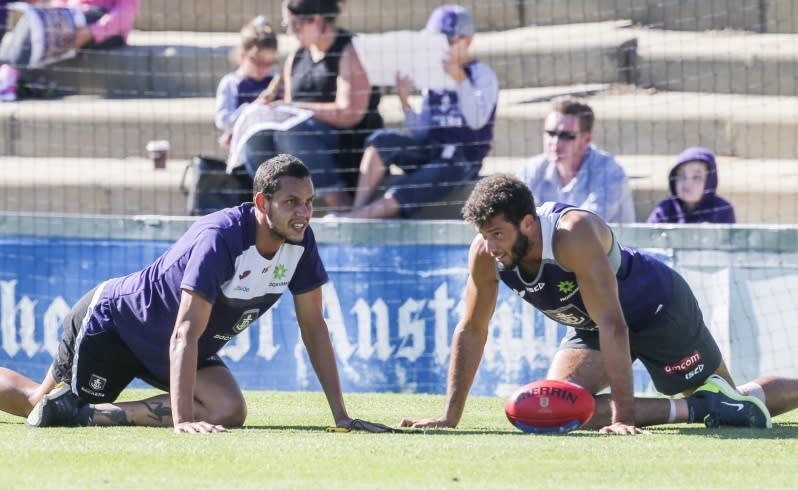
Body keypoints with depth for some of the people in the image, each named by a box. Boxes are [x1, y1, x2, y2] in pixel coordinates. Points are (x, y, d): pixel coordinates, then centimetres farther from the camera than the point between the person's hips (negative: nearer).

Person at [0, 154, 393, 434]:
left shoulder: (300, 241, -15)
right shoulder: (220, 238, -36)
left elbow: (313, 326, -6)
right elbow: (186, 334, -40)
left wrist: (341, 414, -11)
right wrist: (182, 421, -48)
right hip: (112, 322, -7)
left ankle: (83, 411, -3)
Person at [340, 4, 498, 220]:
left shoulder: (482, 74, 1)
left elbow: (477, 120, -17)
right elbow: (420, 132, 14)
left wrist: (460, 80, -25)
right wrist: (405, 101, -1)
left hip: (464, 159, -6)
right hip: (429, 151, 6)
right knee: (381, 140, -20)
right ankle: (357, 210, -33)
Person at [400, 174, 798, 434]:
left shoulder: (574, 235, -39)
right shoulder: (485, 253, -21)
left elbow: (612, 325, -41)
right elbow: (471, 332, -9)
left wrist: (624, 415, -44)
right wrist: (449, 418, -13)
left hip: (657, 306, -6)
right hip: (591, 326, 6)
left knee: (735, 406, -7)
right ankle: (697, 409, -5)